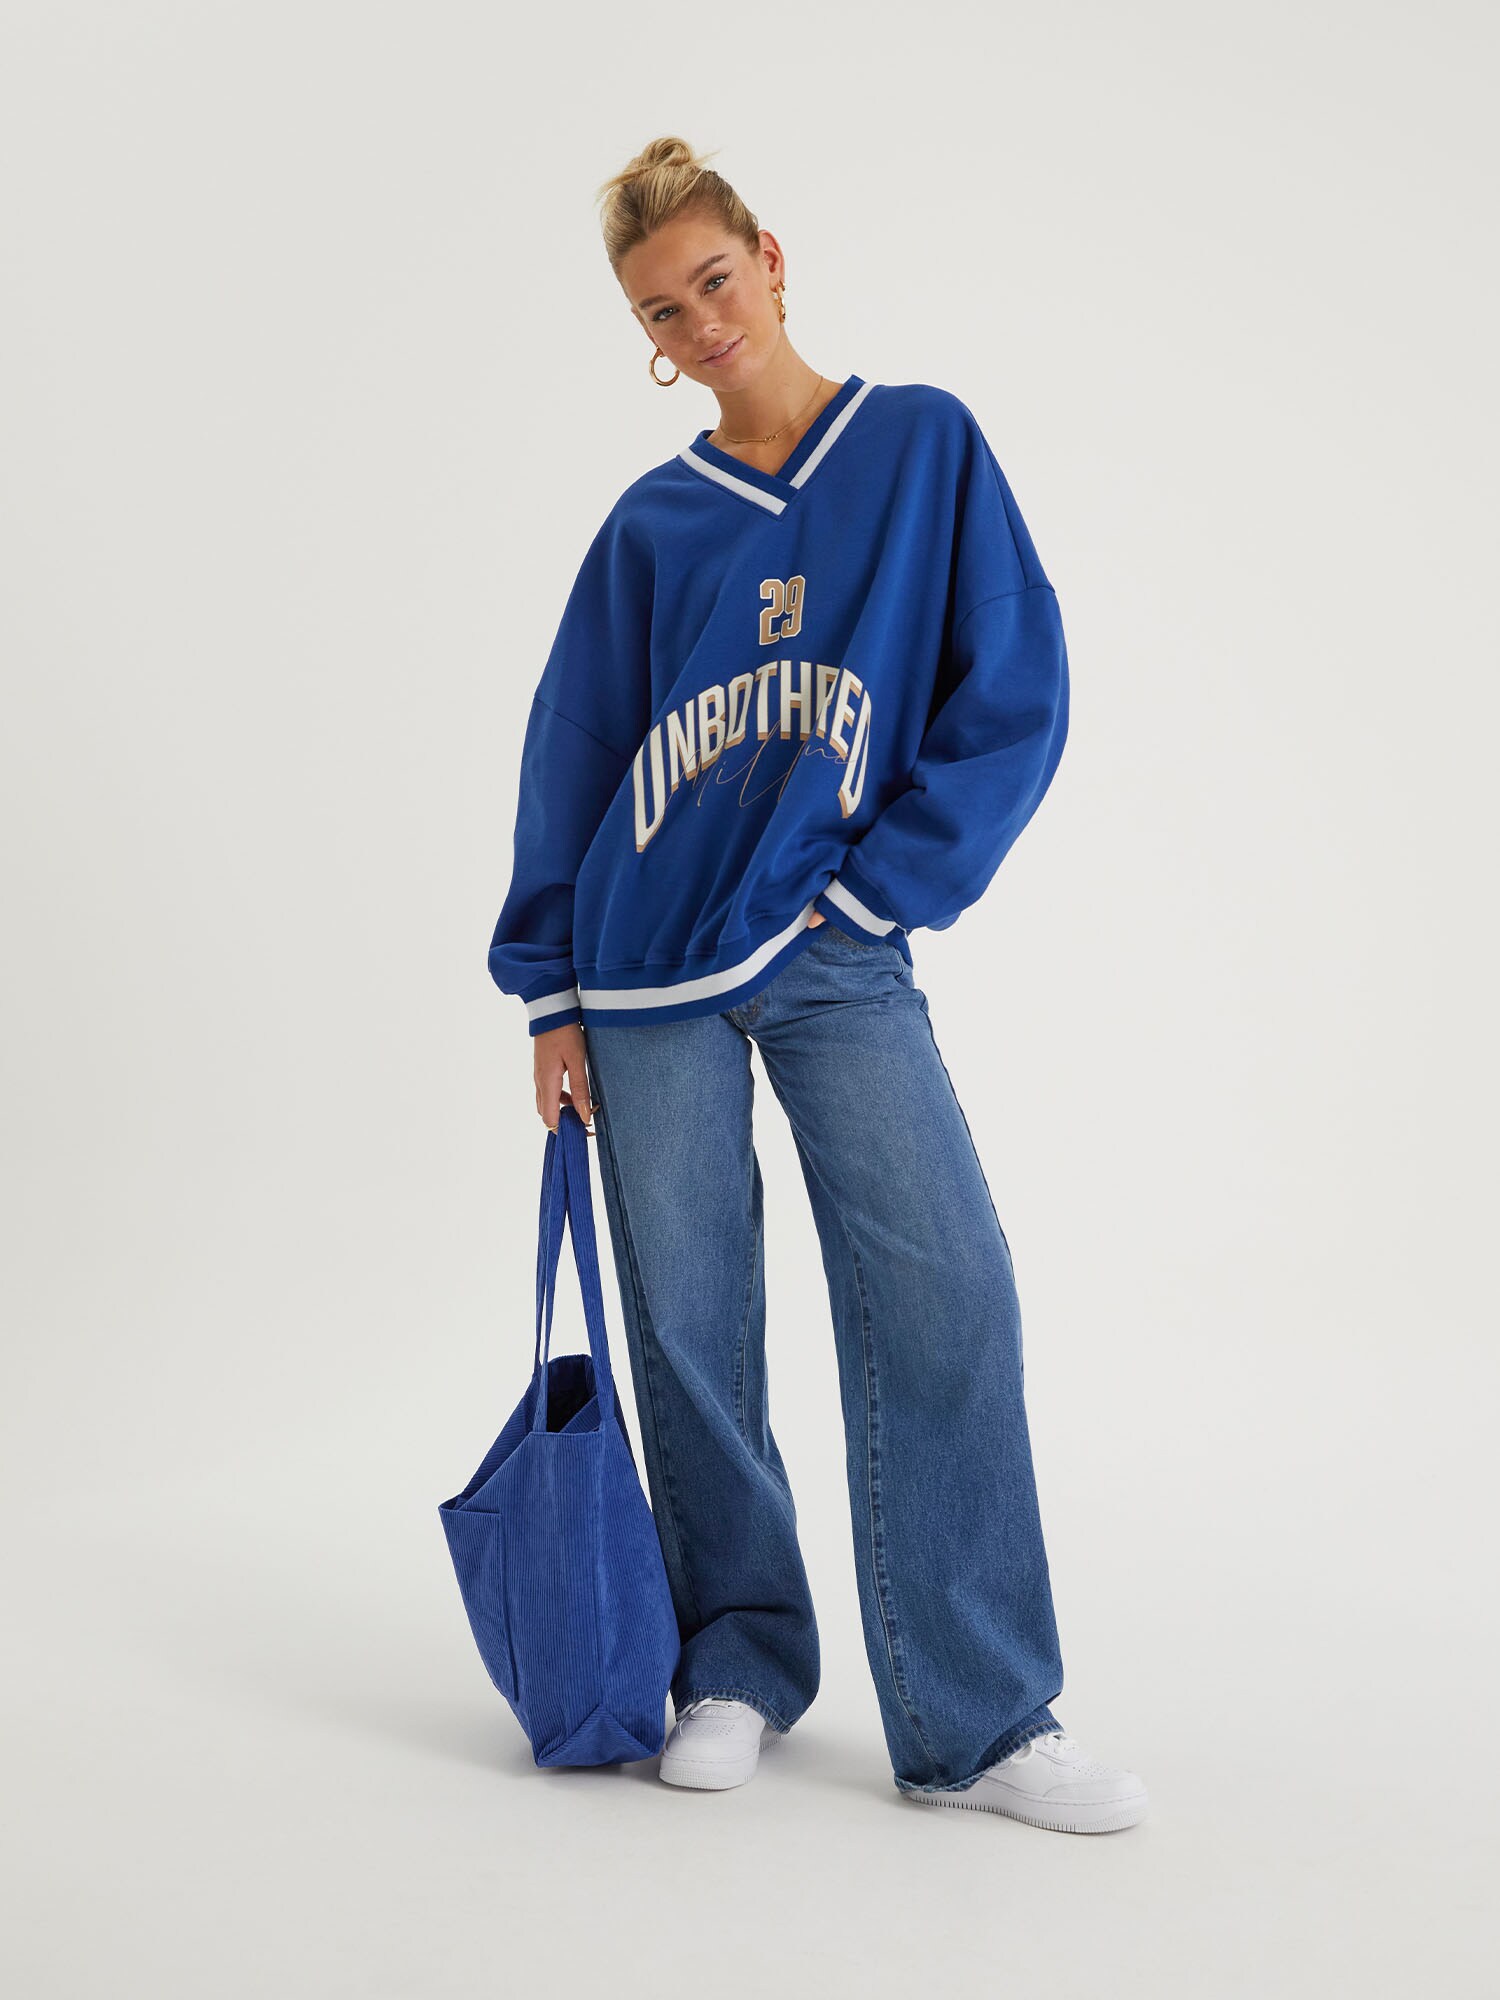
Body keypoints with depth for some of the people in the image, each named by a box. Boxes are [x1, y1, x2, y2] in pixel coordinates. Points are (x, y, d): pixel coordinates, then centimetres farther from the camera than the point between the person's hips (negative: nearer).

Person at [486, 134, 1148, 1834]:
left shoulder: (926, 445, 5)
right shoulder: (652, 524, 9)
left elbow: (1013, 693, 0)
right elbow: (571, 755, 11)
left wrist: (876, 886, -7)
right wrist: (550, 989, 7)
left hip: (841, 962, -2)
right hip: (652, 967, 2)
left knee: (942, 1296, -12)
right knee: (688, 1327, 3)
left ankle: (979, 1723, -5)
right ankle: (737, 1668, 19)